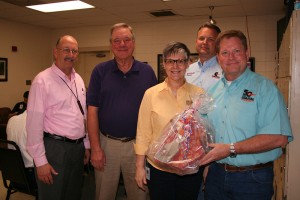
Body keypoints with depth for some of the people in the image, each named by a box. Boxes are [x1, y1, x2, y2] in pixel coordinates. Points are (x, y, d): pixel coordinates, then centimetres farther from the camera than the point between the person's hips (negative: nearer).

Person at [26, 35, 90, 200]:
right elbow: (34, 122, -14)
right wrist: (40, 161, -15)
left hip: (78, 148, 7)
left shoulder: (79, 80, 9)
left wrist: (86, 144, 15)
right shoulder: (42, 80, -12)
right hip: (54, 148, -6)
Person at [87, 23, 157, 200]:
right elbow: (92, 111, -3)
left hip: (138, 144, 1)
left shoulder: (147, 72, 1)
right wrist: (95, 148, -7)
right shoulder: (100, 71, -2)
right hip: (106, 143, 0)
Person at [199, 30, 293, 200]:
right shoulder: (213, 89, 8)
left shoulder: (265, 88, -10)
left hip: (252, 179, -4)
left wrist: (231, 149, -22)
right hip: (216, 174, 5)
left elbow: (279, 138, -20)